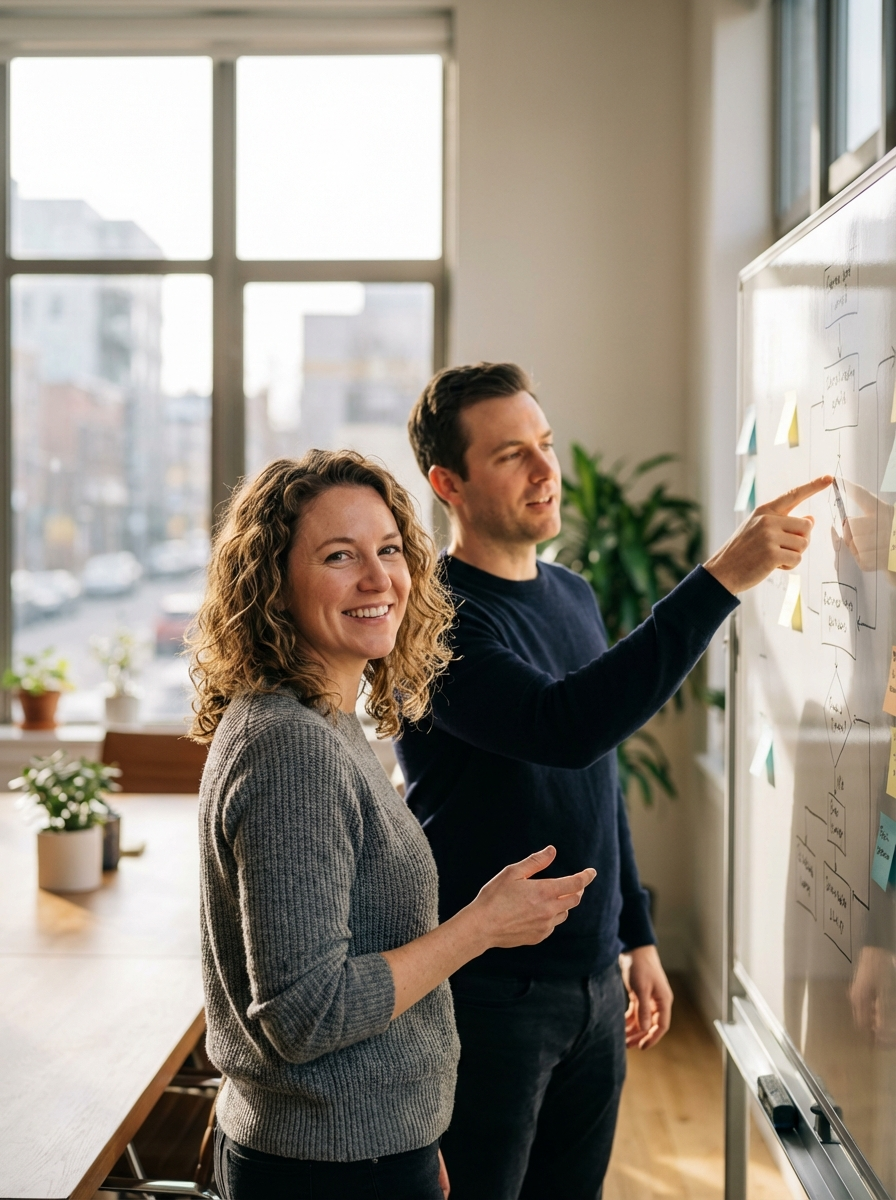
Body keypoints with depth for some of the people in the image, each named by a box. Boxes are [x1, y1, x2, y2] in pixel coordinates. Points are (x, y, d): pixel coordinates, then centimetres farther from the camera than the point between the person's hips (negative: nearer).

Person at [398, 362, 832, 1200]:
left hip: (592, 981, 7)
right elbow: (564, 725, -35)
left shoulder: (573, 597, 8)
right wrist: (722, 579, -36)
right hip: (489, 993, -7)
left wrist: (637, 938, 18)